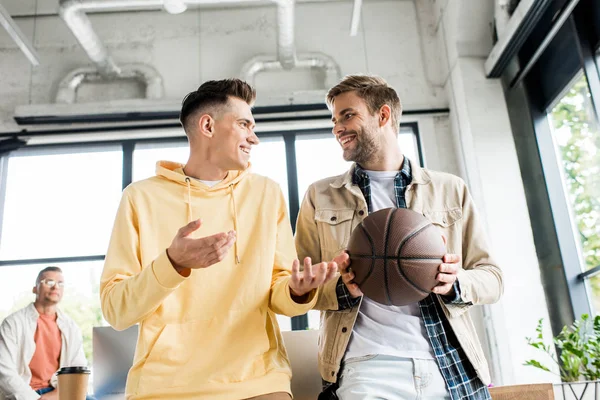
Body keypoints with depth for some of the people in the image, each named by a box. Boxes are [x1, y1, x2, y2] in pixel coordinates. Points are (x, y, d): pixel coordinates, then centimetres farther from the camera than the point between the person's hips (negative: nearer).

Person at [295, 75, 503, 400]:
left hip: (454, 366, 1)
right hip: (366, 365, 0)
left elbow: (491, 277, 10)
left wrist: (455, 283, -12)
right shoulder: (320, 197, 9)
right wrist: (342, 289, -14)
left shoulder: (451, 190, 10)